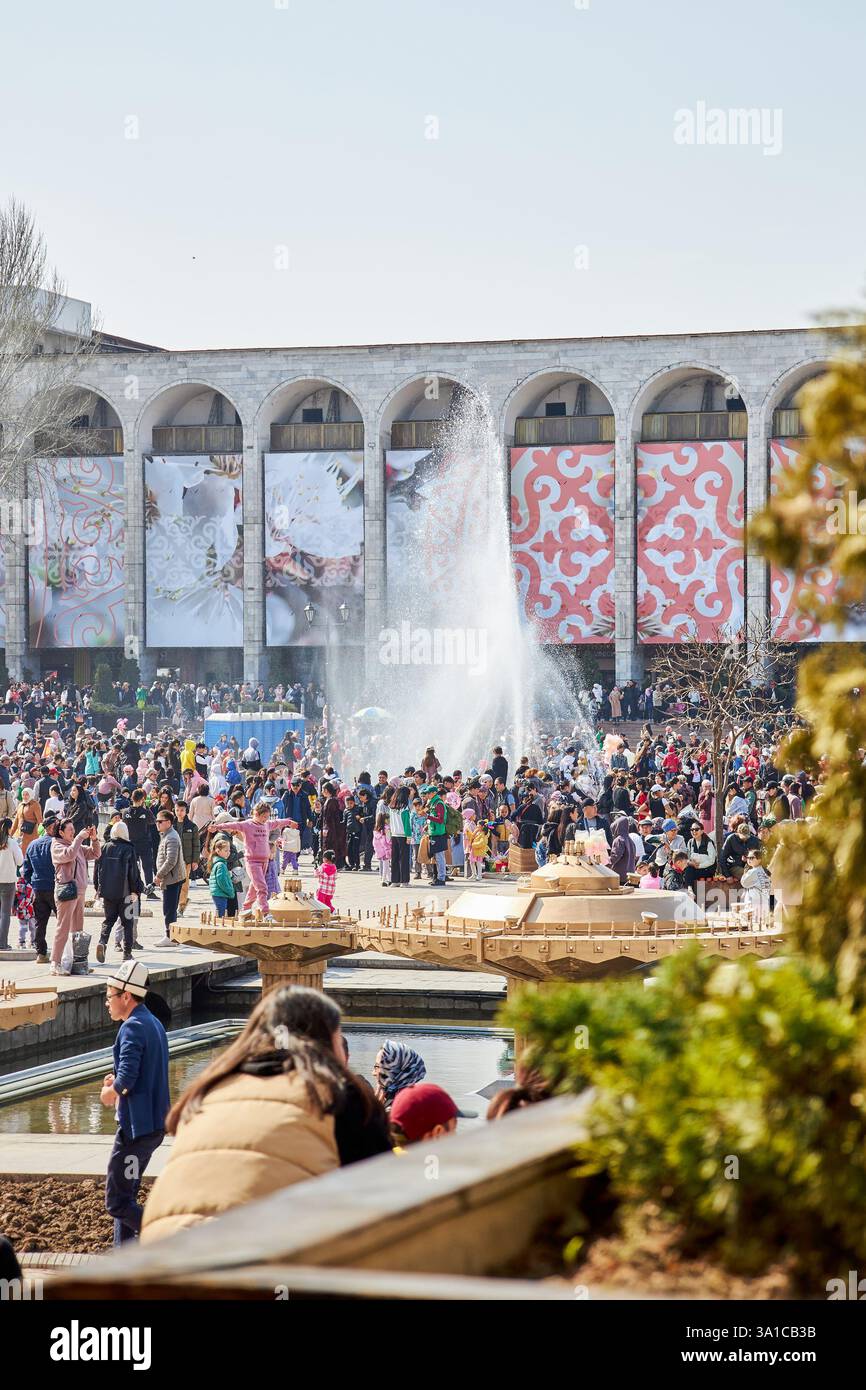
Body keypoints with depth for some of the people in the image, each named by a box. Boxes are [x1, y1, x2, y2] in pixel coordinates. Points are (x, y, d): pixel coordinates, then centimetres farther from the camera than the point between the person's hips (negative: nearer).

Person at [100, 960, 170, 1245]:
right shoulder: (153, 1023, 14)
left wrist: (111, 1091, -6)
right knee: (125, 1196, 18)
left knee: (117, 1203, -5)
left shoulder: (133, 1027, -17)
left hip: (136, 1127, -10)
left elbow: (127, 1078, -26)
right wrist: (117, 1081, 6)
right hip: (155, 1123, 10)